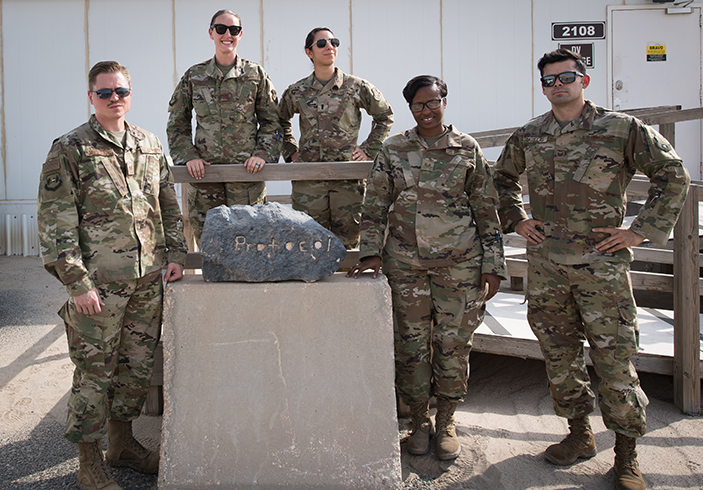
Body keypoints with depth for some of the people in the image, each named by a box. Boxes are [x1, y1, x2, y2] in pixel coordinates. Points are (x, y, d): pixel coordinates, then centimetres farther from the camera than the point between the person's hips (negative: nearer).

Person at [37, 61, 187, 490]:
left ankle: (123, 442, 32)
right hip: (99, 281, -5)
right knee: (94, 372, 2)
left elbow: (170, 205, 20)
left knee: (138, 367, 14)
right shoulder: (70, 149, -4)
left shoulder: (150, 145, 13)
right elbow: (56, 221, -8)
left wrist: (175, 253, 10)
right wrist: (77, 282, -13)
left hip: (148, 280, 5)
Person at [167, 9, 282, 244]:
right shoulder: (194, 76, 10)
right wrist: (188, 156, -2)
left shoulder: (256, 75, 8)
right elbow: (177, 124, 13)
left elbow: (271, 121, 10)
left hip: (247, 173, -1)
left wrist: (263, 154, -5)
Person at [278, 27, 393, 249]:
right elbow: (280, 121, 24)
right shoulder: (296, 92, 6)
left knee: (347, 242, 4)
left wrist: (369, 149, 6)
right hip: (308, 179, 1)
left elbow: (385, 116, 14)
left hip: (349, 178, -1)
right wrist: (290, 151, 12)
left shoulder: (357, 87, 2)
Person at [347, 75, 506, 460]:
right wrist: (371, 252, -2)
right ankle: (419, 420, 23)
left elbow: (487, 211, 5)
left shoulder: (467, 149, 3)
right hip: (405, 262, 1)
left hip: (459, 262, -1)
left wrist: (492, 266, 1)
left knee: (453, 342, 4)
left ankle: (446, 421, 22)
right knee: (411, 342, 6)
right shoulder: (393, 150, 6)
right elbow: (374, 207, 8)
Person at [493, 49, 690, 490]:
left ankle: (627, 452, 16)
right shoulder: (528, 137, 8)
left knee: (614, 357, 0)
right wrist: (516, 220, 11)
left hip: (601, 263, -4)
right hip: (545, 263, 4)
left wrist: (642, 230, -4)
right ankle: (580, 434, 30)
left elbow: (673, 175, 1)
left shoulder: (622, 129, -3)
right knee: (559, 354, 12)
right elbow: (503, 178, 25)